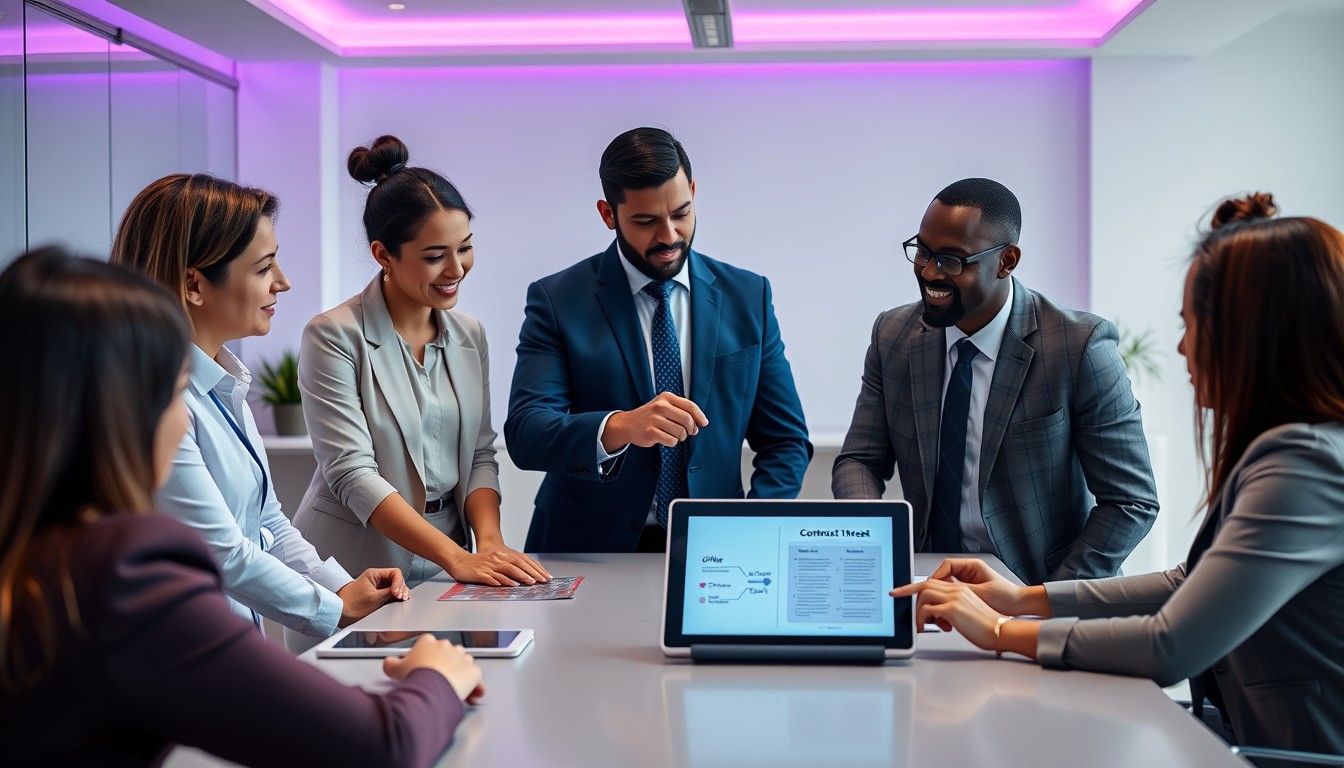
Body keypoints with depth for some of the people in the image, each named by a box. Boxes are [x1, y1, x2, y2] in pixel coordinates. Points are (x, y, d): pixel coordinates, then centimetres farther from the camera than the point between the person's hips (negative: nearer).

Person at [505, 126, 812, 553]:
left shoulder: (748, 297, 7)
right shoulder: (558, 301, 0)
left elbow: (786, 442, 9)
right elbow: (524, 435, -11)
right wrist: (620, 428, -30)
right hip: (589, 552, -2)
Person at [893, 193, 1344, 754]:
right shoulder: (1297, 446, 9)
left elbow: (1173, 647, -24)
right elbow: (1191, 587, 15)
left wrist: (1001, 631, -12)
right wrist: (1026, 599, 9)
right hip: (1259, 738, 8)